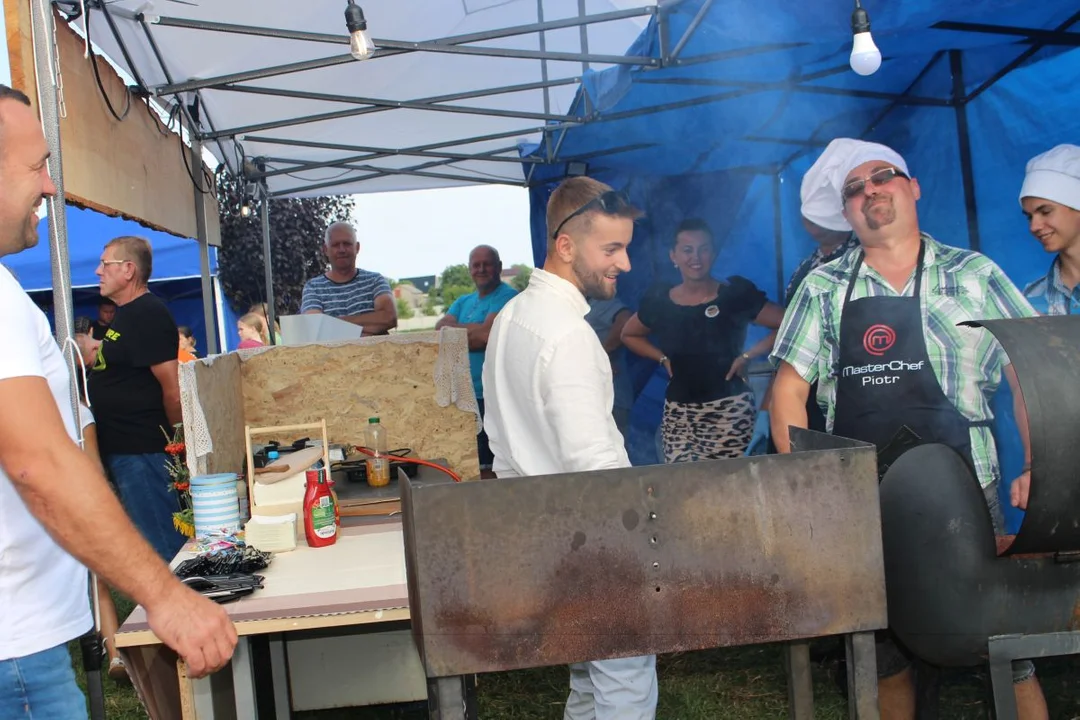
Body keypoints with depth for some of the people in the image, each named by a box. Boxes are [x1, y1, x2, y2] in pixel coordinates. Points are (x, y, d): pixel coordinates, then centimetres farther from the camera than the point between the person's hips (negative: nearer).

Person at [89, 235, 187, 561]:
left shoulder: (147, 315, -16)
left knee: (159, 544, -3)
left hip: (140, 449, -10)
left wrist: (173, 438, -11)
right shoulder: (127, 314, 16)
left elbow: (172, 387, -19)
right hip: (120, 448, 10)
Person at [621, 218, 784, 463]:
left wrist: (747, 355, -10)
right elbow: (628, 335, 20)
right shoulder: (659, 300, 3)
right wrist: (663, 358, 7)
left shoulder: (736, 294, -6)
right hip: (677, 411, 3)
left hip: (730, 408, -3)